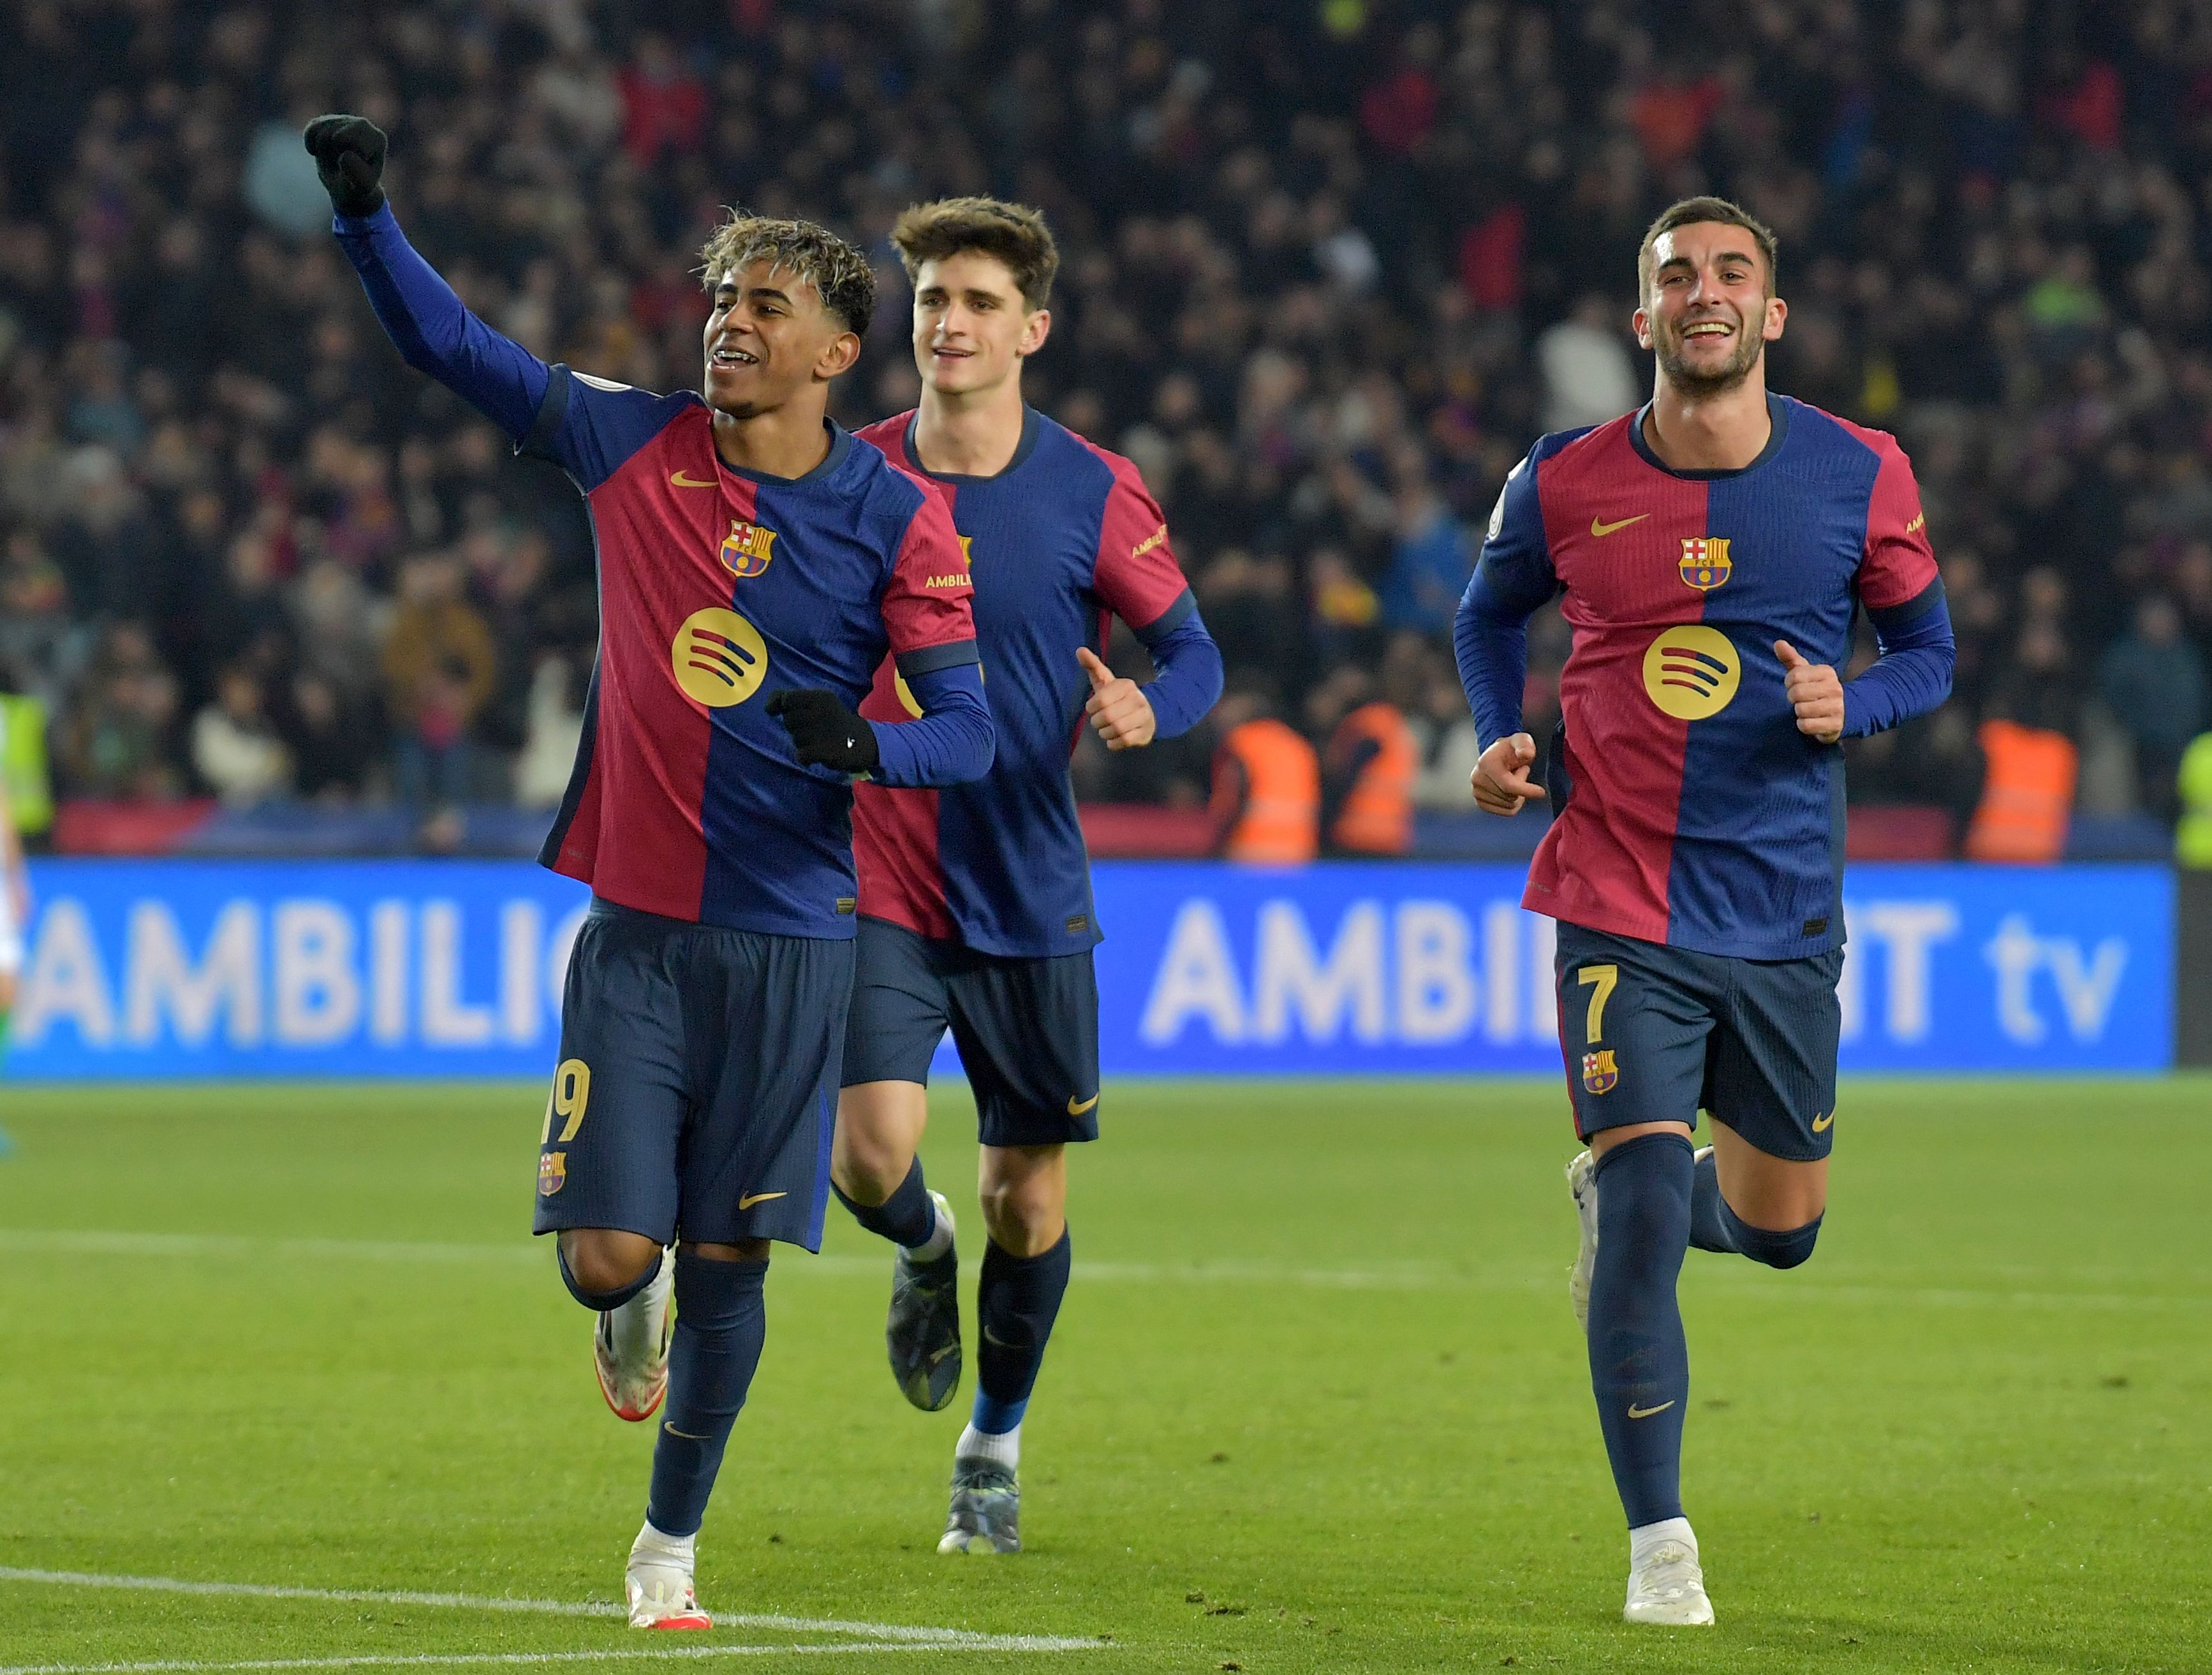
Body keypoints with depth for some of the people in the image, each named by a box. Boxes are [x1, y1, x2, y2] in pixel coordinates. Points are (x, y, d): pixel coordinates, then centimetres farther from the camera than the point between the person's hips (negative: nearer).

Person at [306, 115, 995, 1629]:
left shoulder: (899, 520, -4)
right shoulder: (637, 448, 0)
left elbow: (970, 728, -6)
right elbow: (450, 345, 3)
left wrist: (861, 745, -26)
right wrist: (366, 211, -10)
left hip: (790, 937, -1)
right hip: (637, 925, 1)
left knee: (724, 1266, 4)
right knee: (610, 1254, -9)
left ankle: (671, 1544, 25)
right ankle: (633, 1315, 30)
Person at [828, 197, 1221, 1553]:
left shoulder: (1095, 495, -5)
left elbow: (1194, 651, 0)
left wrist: (1147, 708, -21)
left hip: (1032, 895, 0)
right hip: (879, 882, 0)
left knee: (1028, 1190, 6)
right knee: (872, 1154, -18)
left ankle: (996, 1445, 28)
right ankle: (924, 1252, 20)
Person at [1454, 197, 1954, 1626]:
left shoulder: (1859, 478, -3)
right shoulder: (1565, 485, -3)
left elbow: (1928, 650, 8)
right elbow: (1490, 613, 17)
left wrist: (1849, 704, -14)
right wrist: (1504, 742, -1)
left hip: (1787, 910, 2)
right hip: (1621, 905, -2)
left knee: (1780, 1228, 15)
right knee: (1647, 1210, -14)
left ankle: (1623, 1196, 50)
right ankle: (1659, 1545, -5)